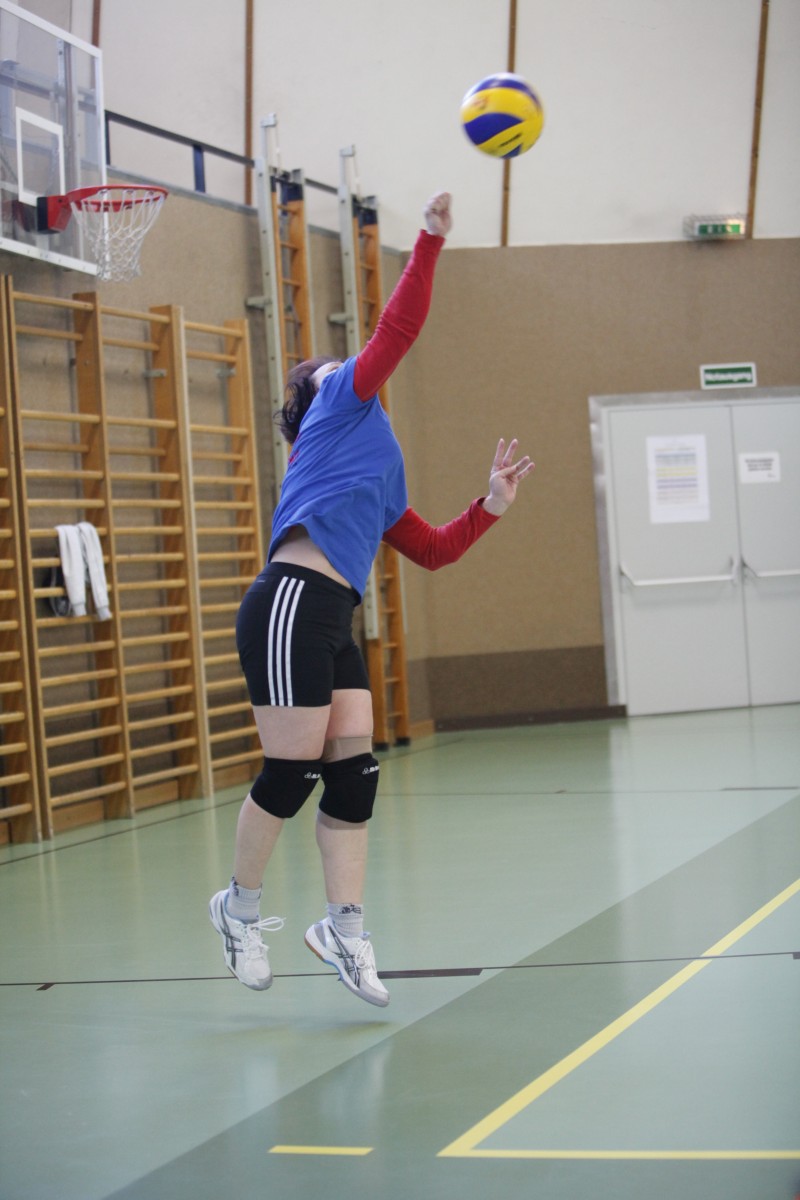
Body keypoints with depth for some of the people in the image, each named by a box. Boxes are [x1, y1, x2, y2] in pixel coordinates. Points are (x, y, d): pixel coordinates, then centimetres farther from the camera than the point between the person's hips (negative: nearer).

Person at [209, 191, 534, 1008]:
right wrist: (431, 239, -1)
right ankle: (241, 905, 13)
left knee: (353, 772, 2)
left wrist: (491, 505, 18)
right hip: (290, 608, -8)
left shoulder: (378, 478, 28)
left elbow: (435, 551, 27)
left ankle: (343, 926, 6)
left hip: (333, 625, 9)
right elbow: (397, 329, -2)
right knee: (293, 771, -5)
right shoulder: (340, 404, 8)